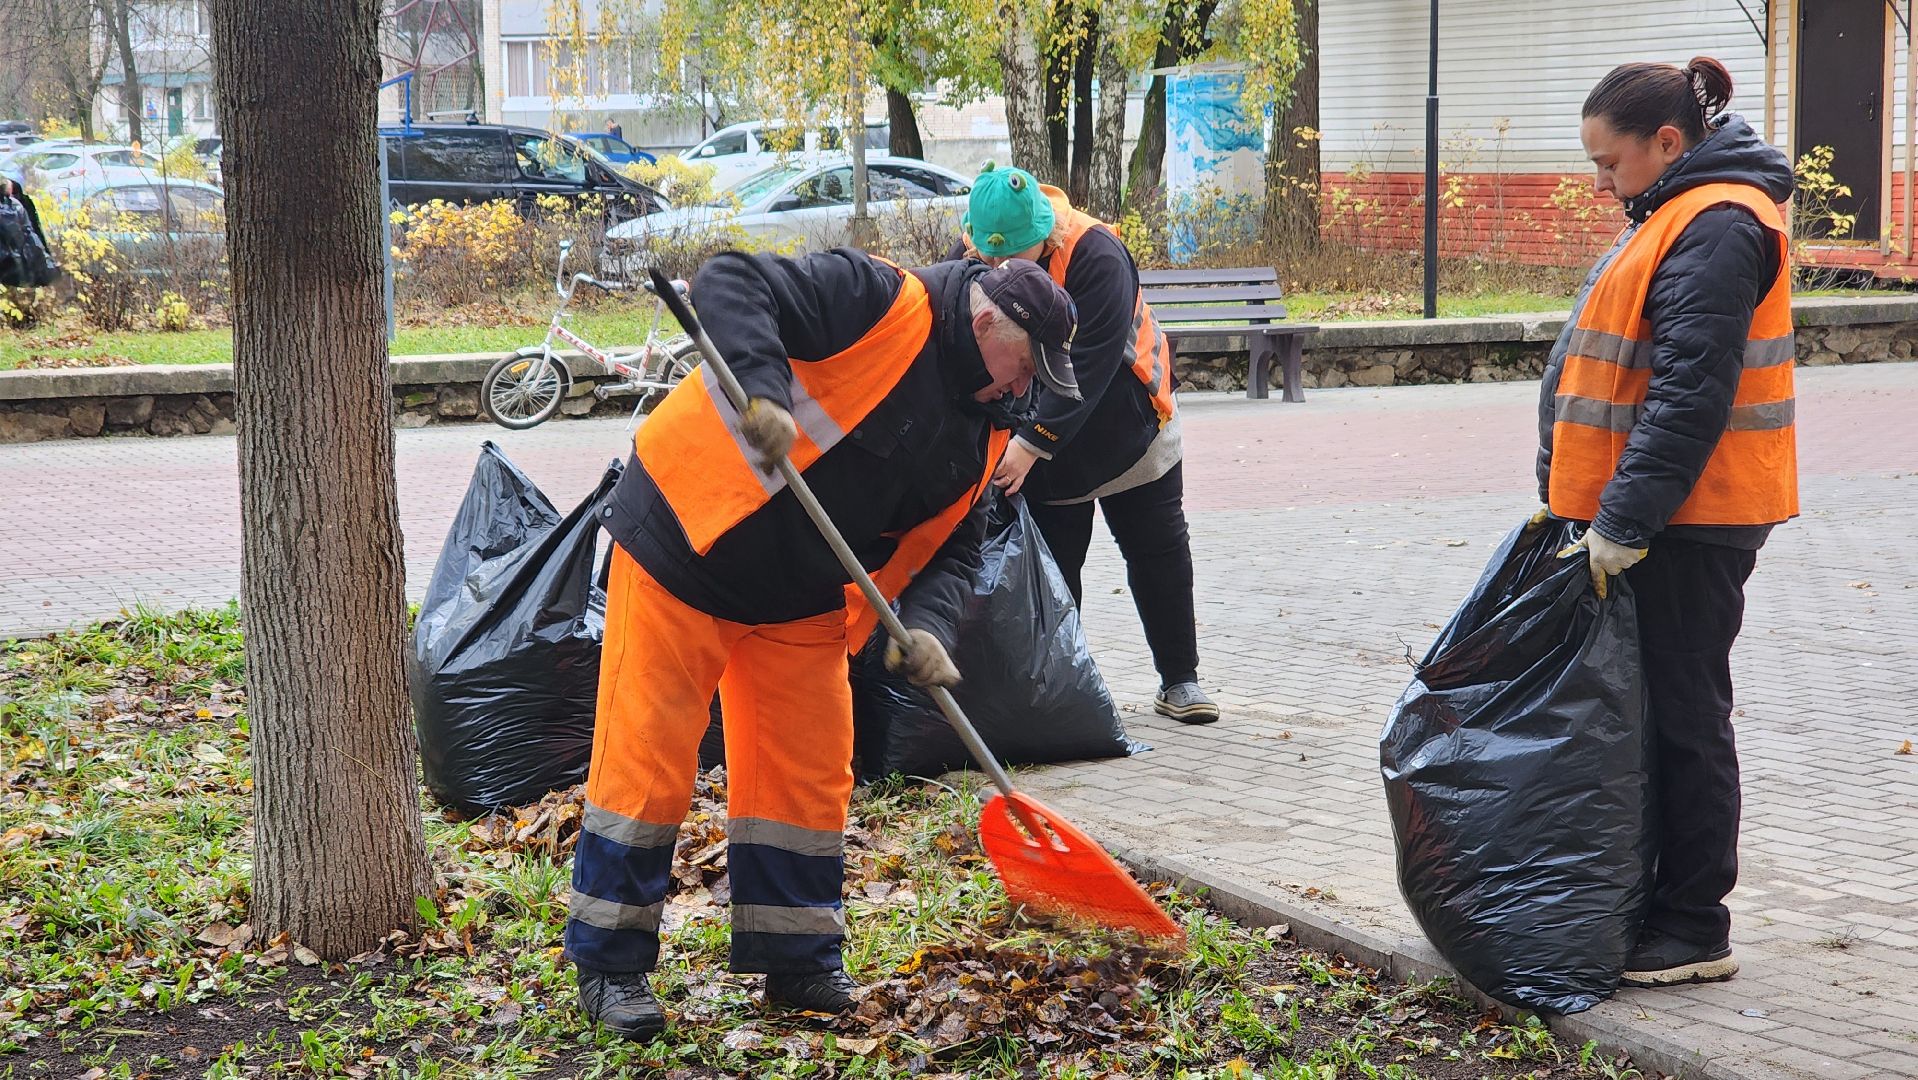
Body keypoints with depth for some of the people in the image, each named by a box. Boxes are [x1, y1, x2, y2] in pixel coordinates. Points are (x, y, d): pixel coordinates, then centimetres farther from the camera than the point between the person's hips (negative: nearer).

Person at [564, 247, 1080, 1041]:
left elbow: (952, 545, 7)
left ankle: (797, 961, 21)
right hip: (683, 550, -8)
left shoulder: (982, 427, 5)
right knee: (645, 757, -3)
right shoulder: (878, 304, -19)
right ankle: (609, 963, 9)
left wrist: (929, 624, -13)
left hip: (801, 603, 8)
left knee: (809, 773, 7)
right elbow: (730, 283, -25)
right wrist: (764, 386, -41)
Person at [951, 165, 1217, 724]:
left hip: (1126, 435, -2)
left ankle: (1179, 681, 17)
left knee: (1159, 552, 6)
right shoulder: (967, 261, -16)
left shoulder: (1097, 256, -29)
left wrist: (1032, 443, -38)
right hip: (1036, 449, 3)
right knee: (1052, 564, 6)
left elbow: (1087, 366, -33)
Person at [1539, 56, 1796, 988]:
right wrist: (1589, 506, 19)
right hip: (1656, 515, 10)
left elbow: (1691, 395, -23)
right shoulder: (1678, 216, 17)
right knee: (1655, 706, 13)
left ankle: (1695, 930, 5)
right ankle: (1657, 900, 22)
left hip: (1689, 523, -10)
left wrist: (1625, 522, -23)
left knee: (1682, 715, -4)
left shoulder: (1716, 229, -17)